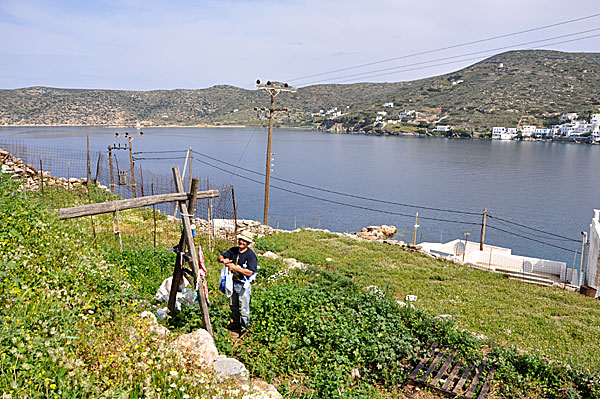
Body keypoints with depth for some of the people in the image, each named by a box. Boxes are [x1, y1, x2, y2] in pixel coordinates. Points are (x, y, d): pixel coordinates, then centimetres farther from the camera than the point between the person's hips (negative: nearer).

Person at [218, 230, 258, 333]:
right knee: (233, 305, 21)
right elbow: (220, 257, 4)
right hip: (233, 282, 7)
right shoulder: (233, 250, 1)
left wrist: (234, 267, -26)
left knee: (243, 308, 1)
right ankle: (236, 323, 41)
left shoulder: (251, 255, -18)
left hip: (244, 285, -7)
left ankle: (244, 328, 19)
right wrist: (223, 260, -21)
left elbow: (249, 272, -24)